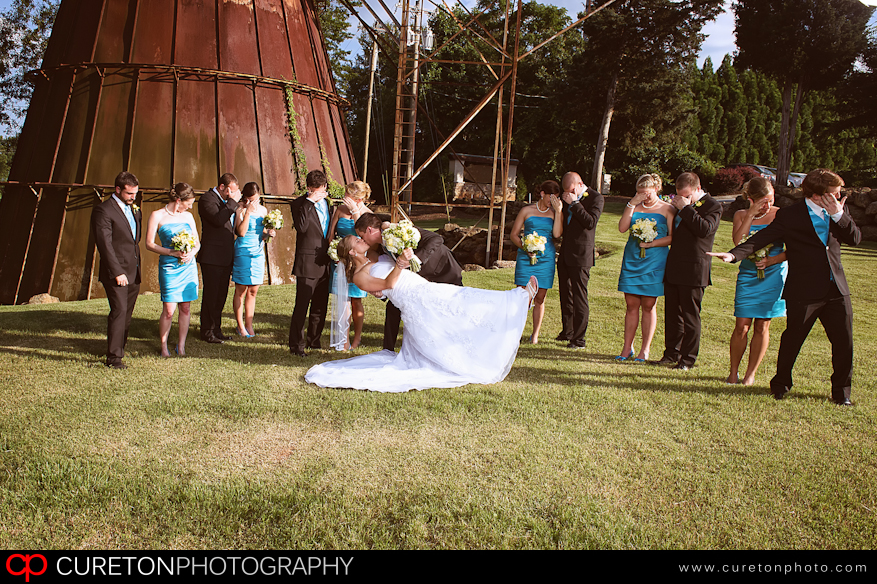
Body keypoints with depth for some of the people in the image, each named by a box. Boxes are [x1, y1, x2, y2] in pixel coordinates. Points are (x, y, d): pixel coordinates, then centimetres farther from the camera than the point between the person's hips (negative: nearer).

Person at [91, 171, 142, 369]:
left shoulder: (133, 209, 15)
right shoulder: (103, 210, -10)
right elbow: (105, 245, -15)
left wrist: (137, 267, 14)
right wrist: (117, 272, -18)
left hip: (133, 272, 7)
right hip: (116, 273, -7)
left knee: (127, 314, 11)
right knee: (119, 311, -10)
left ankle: (119, 348, 21)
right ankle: (113, 357, -5)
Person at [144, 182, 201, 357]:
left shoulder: (188, 216, 12)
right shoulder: (157, 216, -1)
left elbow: (197, 243, 15)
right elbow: (149, 244, -3)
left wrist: (191, 253, -7)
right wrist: (172, 252, -15)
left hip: (189, 266, 4)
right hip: (169, 267, -4)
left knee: (185, 307, 5)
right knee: (169, 310, -5)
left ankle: (181, 345, 17)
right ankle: (164, 346, 12)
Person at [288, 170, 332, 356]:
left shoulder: (325, 203, 15)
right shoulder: (299, 204, -6)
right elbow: (301, 227, -23)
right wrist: (310, 201, -22)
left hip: (324, 263, 7)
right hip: (307, 262, -7)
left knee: (320, 305, 14)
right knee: (302, 305, -5)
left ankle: (314, 340, 27)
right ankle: (296, 344, 4)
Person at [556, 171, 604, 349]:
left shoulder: (595, 198, -6)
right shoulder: (566, 197, 13)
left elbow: (591, 222, -19)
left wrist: (574, 203, -18)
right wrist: (561, 203, 8)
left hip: (581, 255, -7)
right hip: (564, 254, 7)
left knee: (579, 296, -6)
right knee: (566, 294, 14)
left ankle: (579, 338, 0)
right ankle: (567, 331, 27)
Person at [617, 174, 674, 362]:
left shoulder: (667, 209, 2)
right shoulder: (634, 207, 10)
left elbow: (672, 237, -3)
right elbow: (622, 228, -5)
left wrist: (651, 243, -14)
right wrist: (631, 204, -8)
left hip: (654, 262, -3)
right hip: (632, 260, 3)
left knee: (649, 306, 3)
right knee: (631, 305, 4)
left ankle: (645, 350, 12)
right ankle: (627, 348, 11)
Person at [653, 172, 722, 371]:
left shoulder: (712, 206, -5)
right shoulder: (681, 205, 16)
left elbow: (705, 229, -22)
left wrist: (686, 208, -17)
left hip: (693, 271, -7)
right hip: (673, 269, 7)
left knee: (690, 316, 0)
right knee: (672, 313, 12)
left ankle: (688, 359, 8)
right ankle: (672, 353, 23)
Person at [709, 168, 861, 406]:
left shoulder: (839, 213, 10)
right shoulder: (790, 215, -5)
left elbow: (855, 238, 1)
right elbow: (762, 237, -11)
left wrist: (838, 214, -12)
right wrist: (734, 254, -26)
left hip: (837, 290, 4)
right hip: (804, 291, -4)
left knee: (844, 341, 4)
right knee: (792, 339, 6)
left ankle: (841, 391, 21)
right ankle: (781, 384, 26)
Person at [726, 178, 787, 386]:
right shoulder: (741, 215, 4)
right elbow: (738, 242, -13)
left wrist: (774, 260, -16)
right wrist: (751, 214, -15)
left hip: (773, 275, -1)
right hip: (748, 274, 1)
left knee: (762, 327, 2)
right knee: (742, 327, -4)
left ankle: (751, 373, 15)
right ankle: (733, 372, 11)